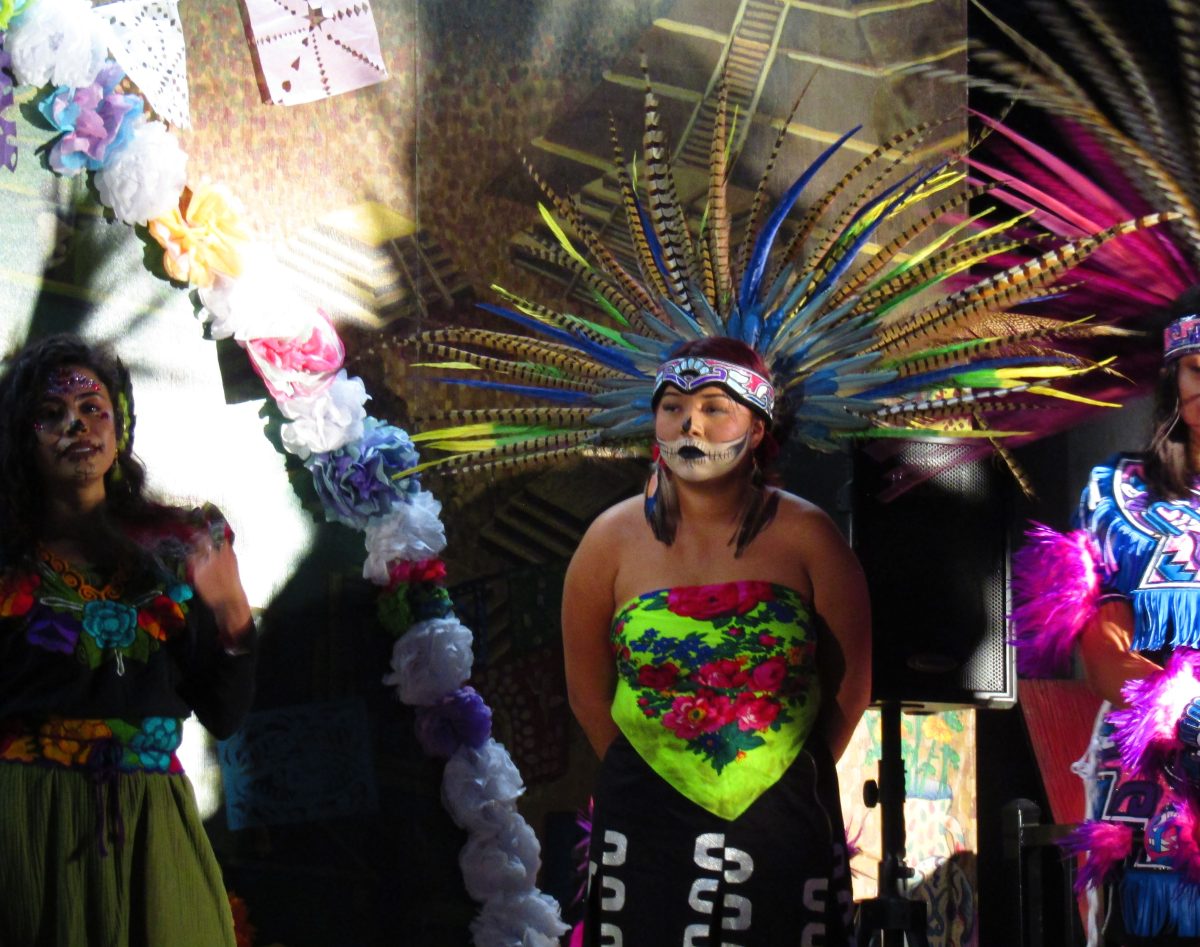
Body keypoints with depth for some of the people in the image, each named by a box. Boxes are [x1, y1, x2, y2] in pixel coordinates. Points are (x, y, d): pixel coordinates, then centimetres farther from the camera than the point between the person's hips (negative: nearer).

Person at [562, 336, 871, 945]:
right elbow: (588, 694, 4)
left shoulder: (806, 537, -6)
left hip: (783, 822, 0)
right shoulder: (613, 540, -3)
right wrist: (645, 778, 8)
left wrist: (798, 776, 9)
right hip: (646, 825, 1)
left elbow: (851, 685, 2)